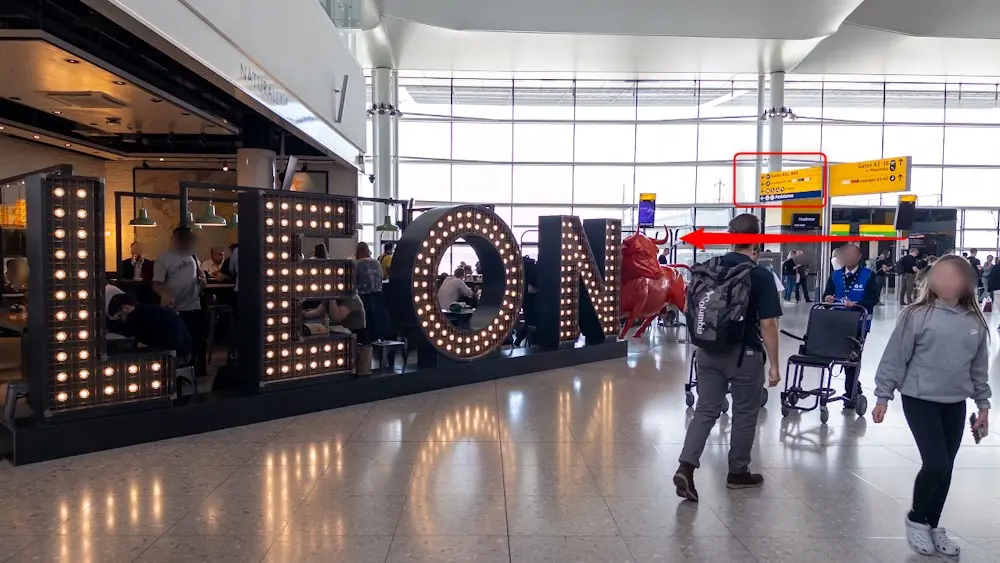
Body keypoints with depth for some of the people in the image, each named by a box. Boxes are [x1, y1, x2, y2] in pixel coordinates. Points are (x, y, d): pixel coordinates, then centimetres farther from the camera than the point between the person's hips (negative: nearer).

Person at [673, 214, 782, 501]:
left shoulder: (705, 269, 3)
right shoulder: (760, 275, -13)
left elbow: (690, 310, 8)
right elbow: (767, 324, -14)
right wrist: (774, 364, -7)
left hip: (708, 353, 4)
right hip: (744, 355, -4)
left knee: (705, 410, 9)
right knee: (745, 414, 12)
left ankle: (685, 467, -4)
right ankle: (738, 472, 25)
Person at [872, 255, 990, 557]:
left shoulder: (975, 322, 2)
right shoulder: (918, 315, -13)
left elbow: (979, 367, 12)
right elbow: (895, 358, -9)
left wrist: (983, 405, 14)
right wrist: (883, 397, -9)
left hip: (955, 405, 5)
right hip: (919, 400, -5)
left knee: (945, 469, 12)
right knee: (935, 464, -10)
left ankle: (933, 526, 30)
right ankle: (916, 519, 15)